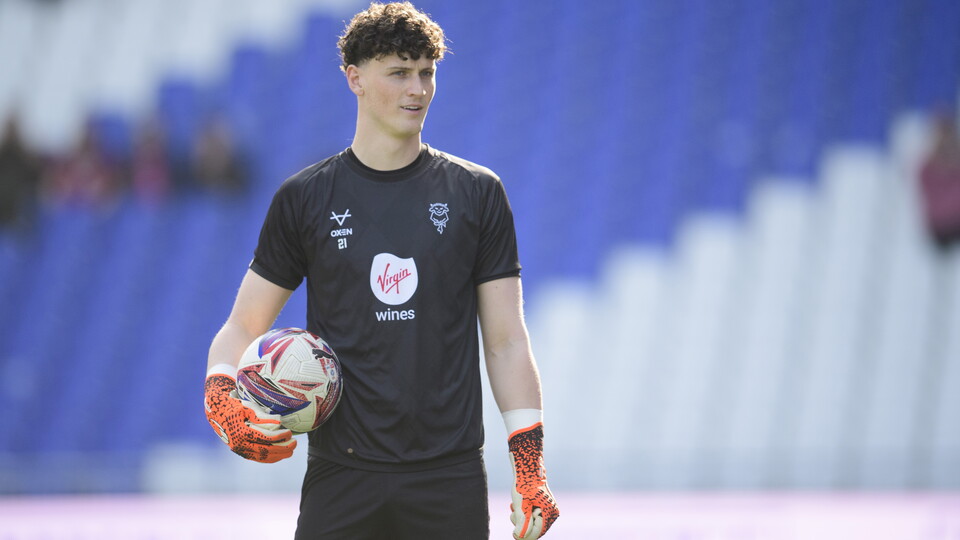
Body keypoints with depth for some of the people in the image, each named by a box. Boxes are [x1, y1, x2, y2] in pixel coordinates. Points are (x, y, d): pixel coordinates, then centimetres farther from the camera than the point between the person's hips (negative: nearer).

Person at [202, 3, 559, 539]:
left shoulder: (478, 193, 6)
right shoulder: (304, 198, 5)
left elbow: (506, 341, 5)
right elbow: (243, 326, 8)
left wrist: (530, 466, -2)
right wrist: (221, 397, -13)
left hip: (451, 475, 0)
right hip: (341, 474, 0)